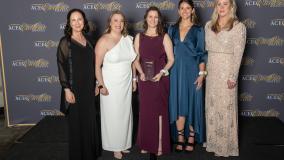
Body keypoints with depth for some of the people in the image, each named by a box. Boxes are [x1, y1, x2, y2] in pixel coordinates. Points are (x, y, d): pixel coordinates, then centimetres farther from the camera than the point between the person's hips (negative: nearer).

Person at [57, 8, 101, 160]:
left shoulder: (87, 41, 7)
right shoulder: (65, 42, -10)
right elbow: (61, 66, -12)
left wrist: (96, 84, 12)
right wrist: (67, 89, -17)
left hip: (88, 88, 6)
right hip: (74, 88, -5)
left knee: (90, 120, 15)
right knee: (76, 122, 5)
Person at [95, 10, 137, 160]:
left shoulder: (128, 39, 3)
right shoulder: (104, 41, -13)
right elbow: (97, 66, -13)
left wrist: (134, 79, 11)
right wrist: (101, 85, -17)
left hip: (126, 84, 5)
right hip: (111, 84, -5)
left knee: (125, 113, 14)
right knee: (112, 115, 6)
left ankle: (123, 143, 32)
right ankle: (115, 146, 23)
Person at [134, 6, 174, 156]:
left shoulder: (164, 37, 0)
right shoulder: (139, 37, 6)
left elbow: (171, 59, -1)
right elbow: (136, 59, 7)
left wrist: (161, 72, -14)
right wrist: (141, 73, -8)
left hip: (160, 79, -2)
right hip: (145, 80, 2)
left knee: (160, 111, 3)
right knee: (145, 111, 6)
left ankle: (160, 146, 14)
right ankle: (146, 145, 20)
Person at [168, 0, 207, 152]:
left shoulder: (198, 30, 0)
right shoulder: (173, 29, 9)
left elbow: (202, 53, -3)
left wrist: (201, 73, -11)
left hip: (192, 71, -2)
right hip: (176, 71, 3)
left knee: (192, 103, 3)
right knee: (178, 103, 4)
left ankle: (191, 137, 17)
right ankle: (180, 137, 16)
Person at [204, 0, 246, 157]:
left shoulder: (238, 27, -7)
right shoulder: (209, 25, 8)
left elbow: (238, 54, -10)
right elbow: (206, 48, 11)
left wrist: (232, 77, -14)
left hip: (226, 71, -5)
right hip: (211, 70, 5)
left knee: (225, 107, 3)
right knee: (211, 106, 13)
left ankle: (226, 144, 18)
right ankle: (212, 140, 29)